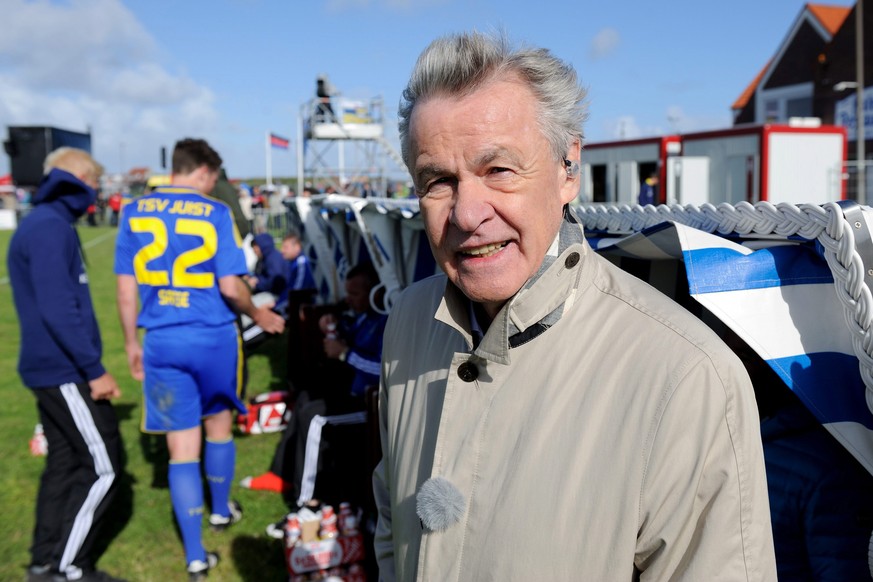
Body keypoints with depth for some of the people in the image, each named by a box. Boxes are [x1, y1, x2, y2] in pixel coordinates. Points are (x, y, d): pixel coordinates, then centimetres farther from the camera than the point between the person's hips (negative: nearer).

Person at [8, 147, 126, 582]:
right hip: (66, 371, -10)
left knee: (65, 463, 15)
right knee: (102, 467, -3)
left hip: (52, 368, 10)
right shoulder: (50, 228, -17)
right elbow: (58, 310, -24)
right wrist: (95, 370, -21)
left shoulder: (46, 223, 14)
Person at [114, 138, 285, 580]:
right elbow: (230, 287, -12)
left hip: (162, 342, 2)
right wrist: (260, 316, 6)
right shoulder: (215, 213, -8)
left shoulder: (134, 211, 2)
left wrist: (132, 342, 13)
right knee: (219, 426, 22)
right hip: (213, 338, -2)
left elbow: (126, 290, 3)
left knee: (181, 446, 6)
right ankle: (221, 510, 42)